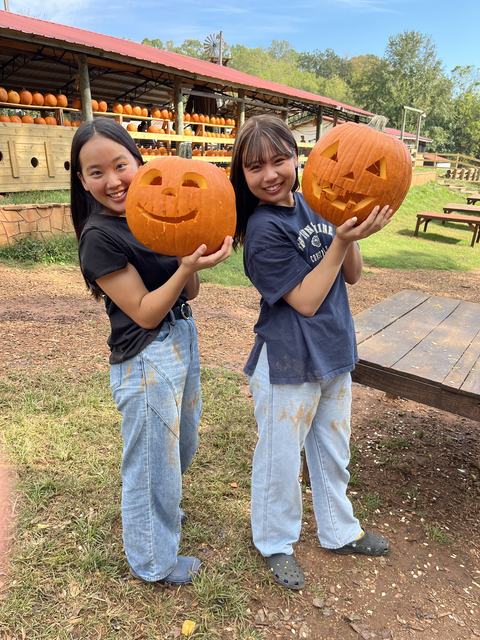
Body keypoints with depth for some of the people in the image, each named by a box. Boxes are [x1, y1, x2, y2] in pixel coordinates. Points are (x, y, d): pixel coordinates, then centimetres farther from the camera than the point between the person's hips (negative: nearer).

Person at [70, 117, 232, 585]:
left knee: (182, 448, 27)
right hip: (145, 361, -8)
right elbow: (145, 313, -18)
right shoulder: (100, 236, -17)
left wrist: (191, 253, -15)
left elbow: (188, 293, 2)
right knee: (153, 464, 12)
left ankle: (161, 507, 57)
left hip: (183, 338, 8)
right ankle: (154, 563, 38)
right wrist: (188, 266, -29)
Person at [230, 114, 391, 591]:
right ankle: (276, 543, 39)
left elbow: (351, 276, 3)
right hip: (289, 364, -7)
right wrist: (343, 239, -23)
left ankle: (340, 532, 48)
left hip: (334, 355, 7)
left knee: (333, 452, 23)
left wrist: (351, 232, -14)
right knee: (281, 461, 12)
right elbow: (305, 300, -19)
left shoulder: (312, 205, 2)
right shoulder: (263, 230, -18)